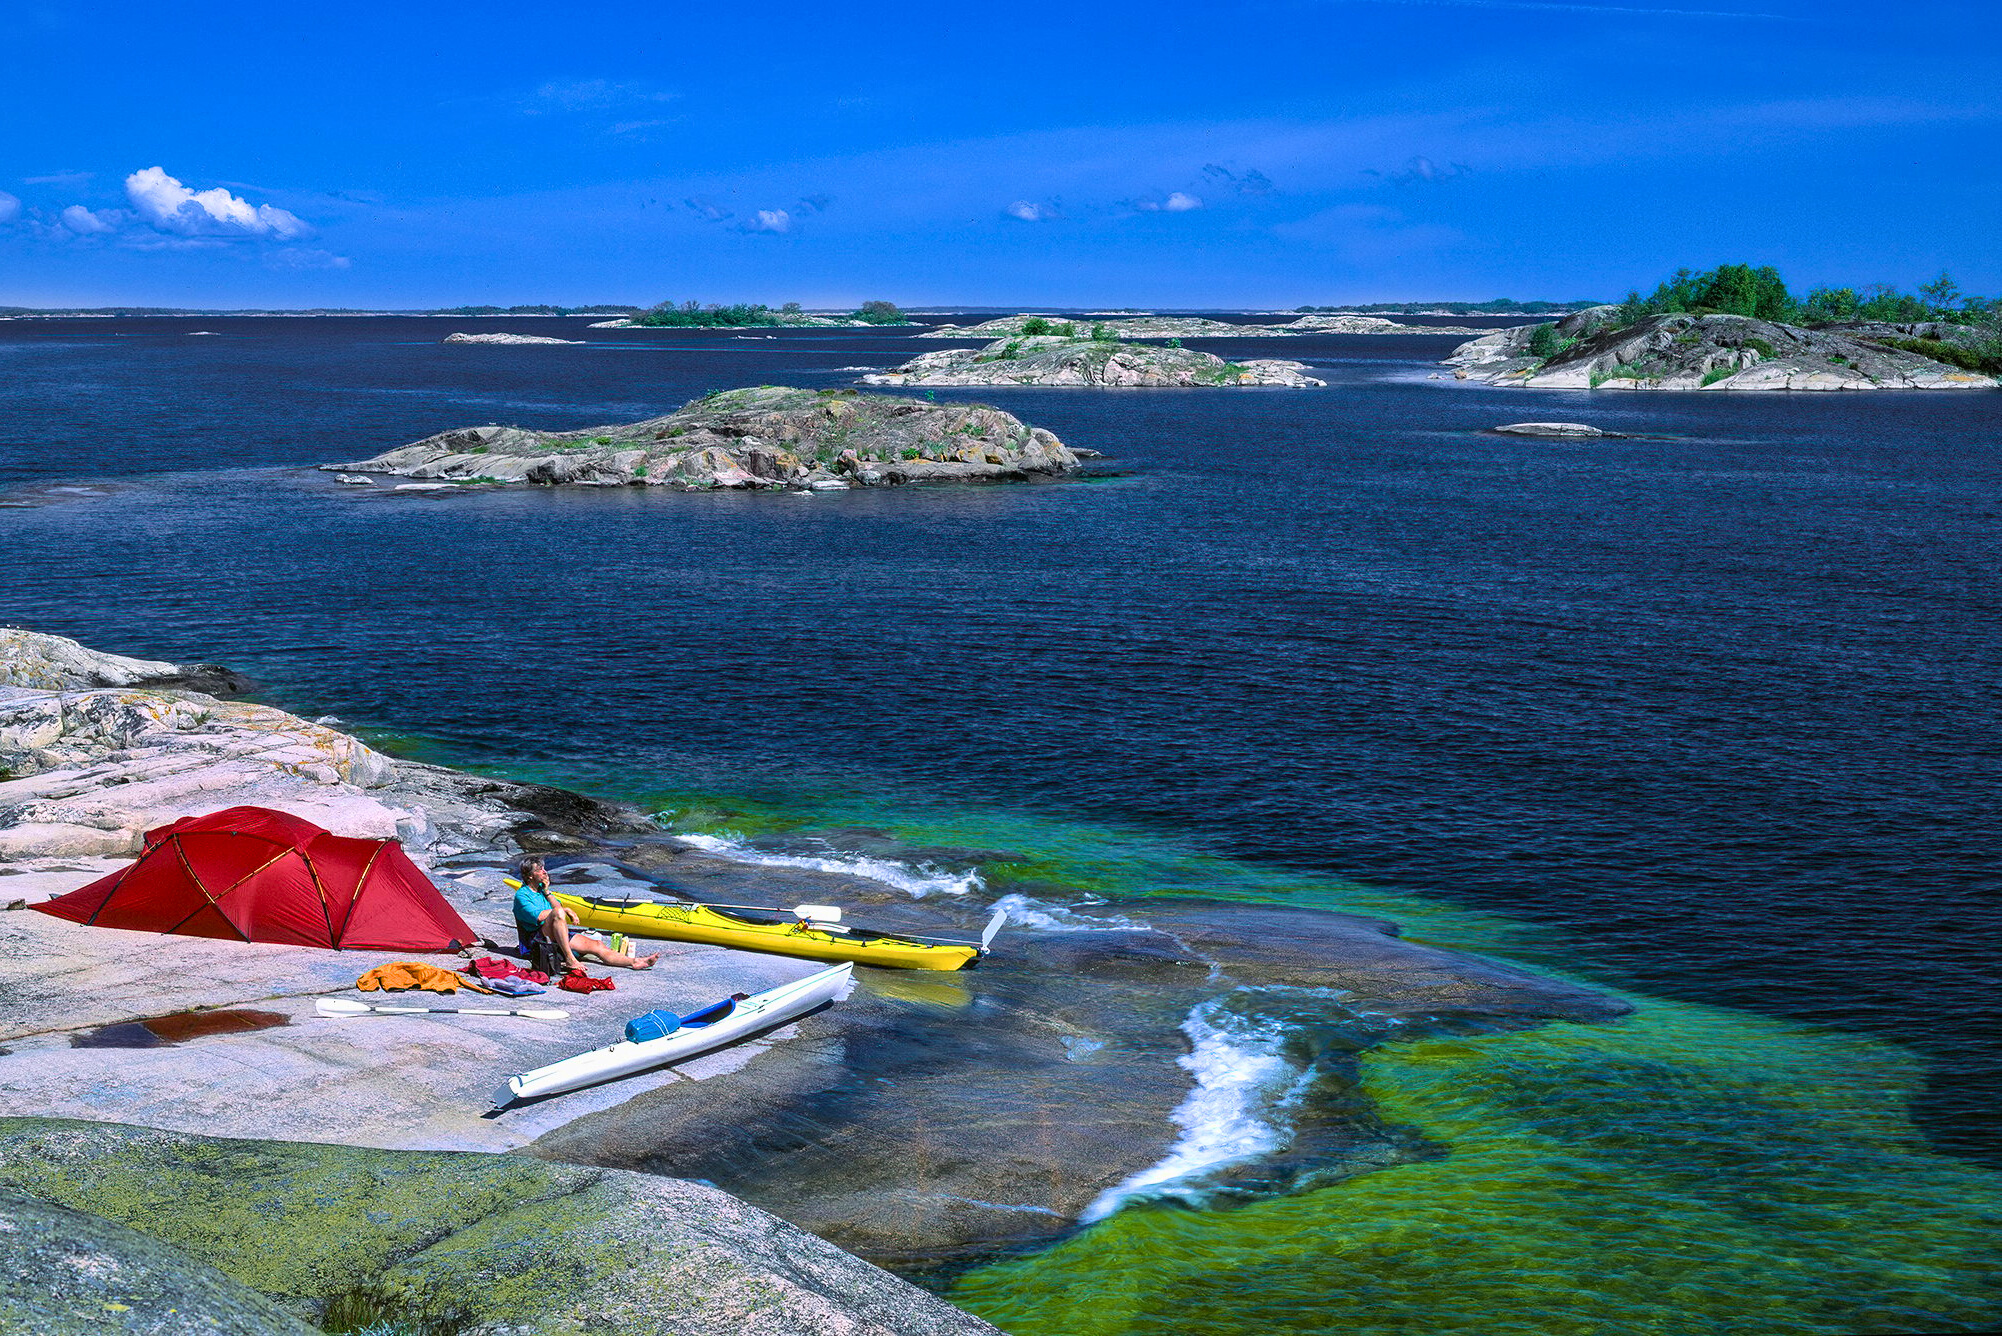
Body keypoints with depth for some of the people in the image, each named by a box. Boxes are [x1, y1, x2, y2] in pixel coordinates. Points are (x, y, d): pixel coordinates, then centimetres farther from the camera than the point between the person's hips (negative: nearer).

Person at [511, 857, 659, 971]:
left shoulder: (541, 889, 22)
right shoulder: (521, 895, -5)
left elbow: (557, 907, 14)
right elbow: (538, 917, -20)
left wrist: (546, 892, 6)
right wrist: (565, 910, -11)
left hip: (554, 938, 8)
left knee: (597, 946, -10)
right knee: (558, 913, -35)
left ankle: (635, 962, -23)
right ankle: (569, 959, -41)